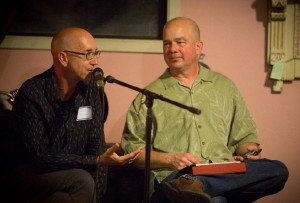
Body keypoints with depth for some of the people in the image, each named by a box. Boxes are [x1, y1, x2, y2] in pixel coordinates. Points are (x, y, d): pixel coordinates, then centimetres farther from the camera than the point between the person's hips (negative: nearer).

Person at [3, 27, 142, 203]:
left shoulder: (91, 89, -1)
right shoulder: (32, 94, -18)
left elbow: (96, 147, -3)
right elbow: (40, 157, -21)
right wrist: (98, 161, -28)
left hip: (71, 173, 4)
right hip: (29, 174, -4)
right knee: (81, 181, -29)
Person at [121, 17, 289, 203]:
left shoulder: (225, 87, 21)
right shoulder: (149, 96, 12)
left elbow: (244, 136, 26)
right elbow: (130, 149, 8)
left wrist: (249, 150, 2)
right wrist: (169, 159, -8)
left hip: (226, 176, 7)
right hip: (172, 177, -7)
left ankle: (193, 184, -37)